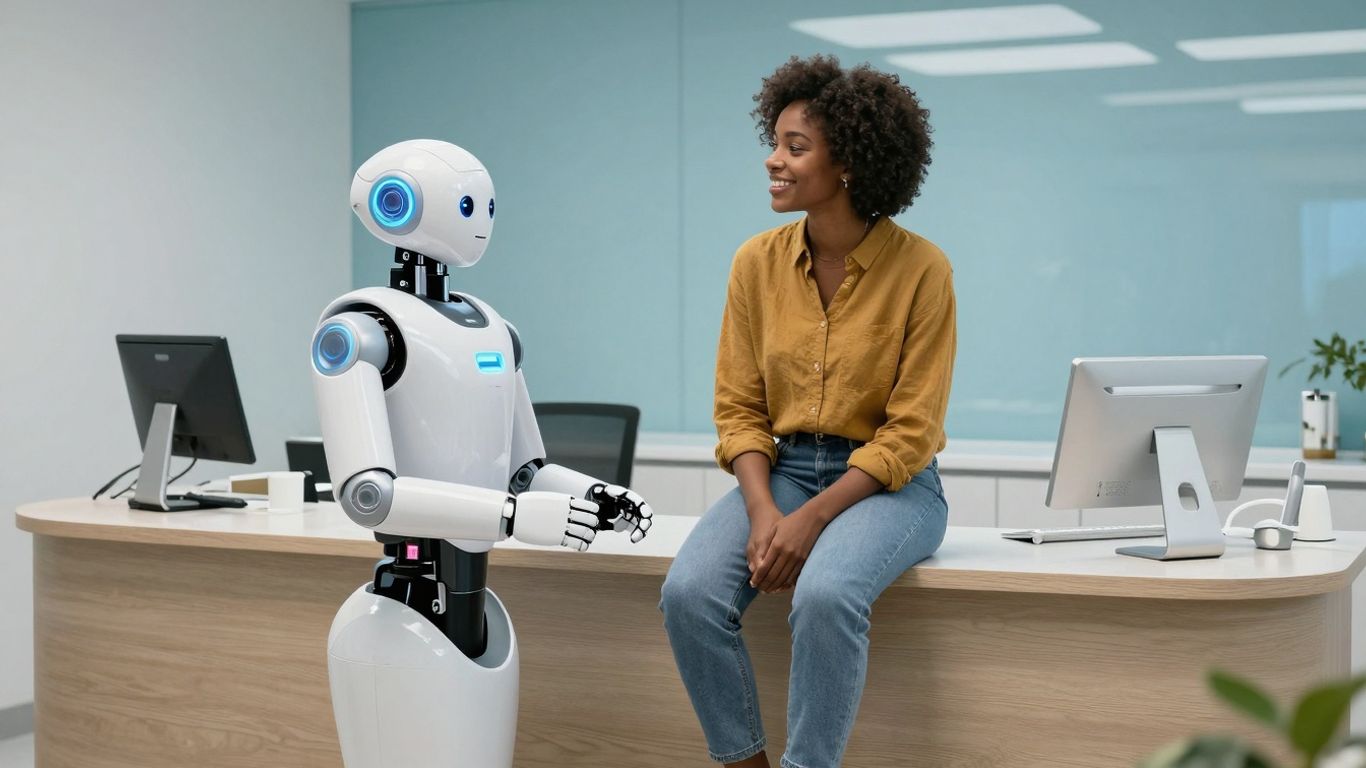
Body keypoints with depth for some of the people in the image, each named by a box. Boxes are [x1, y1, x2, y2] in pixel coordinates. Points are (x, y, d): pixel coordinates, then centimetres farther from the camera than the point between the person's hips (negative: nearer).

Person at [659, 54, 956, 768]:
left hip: (886, 483, -4)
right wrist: (762, 511, -13)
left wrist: (811, 518, -20)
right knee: (689, 594, -23)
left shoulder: (921, 269, -11)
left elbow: (909, 433, -11)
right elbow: (739, 408, 4)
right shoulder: (757, 261, 1)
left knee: (824, 595, -34)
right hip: (779, 469, 4)